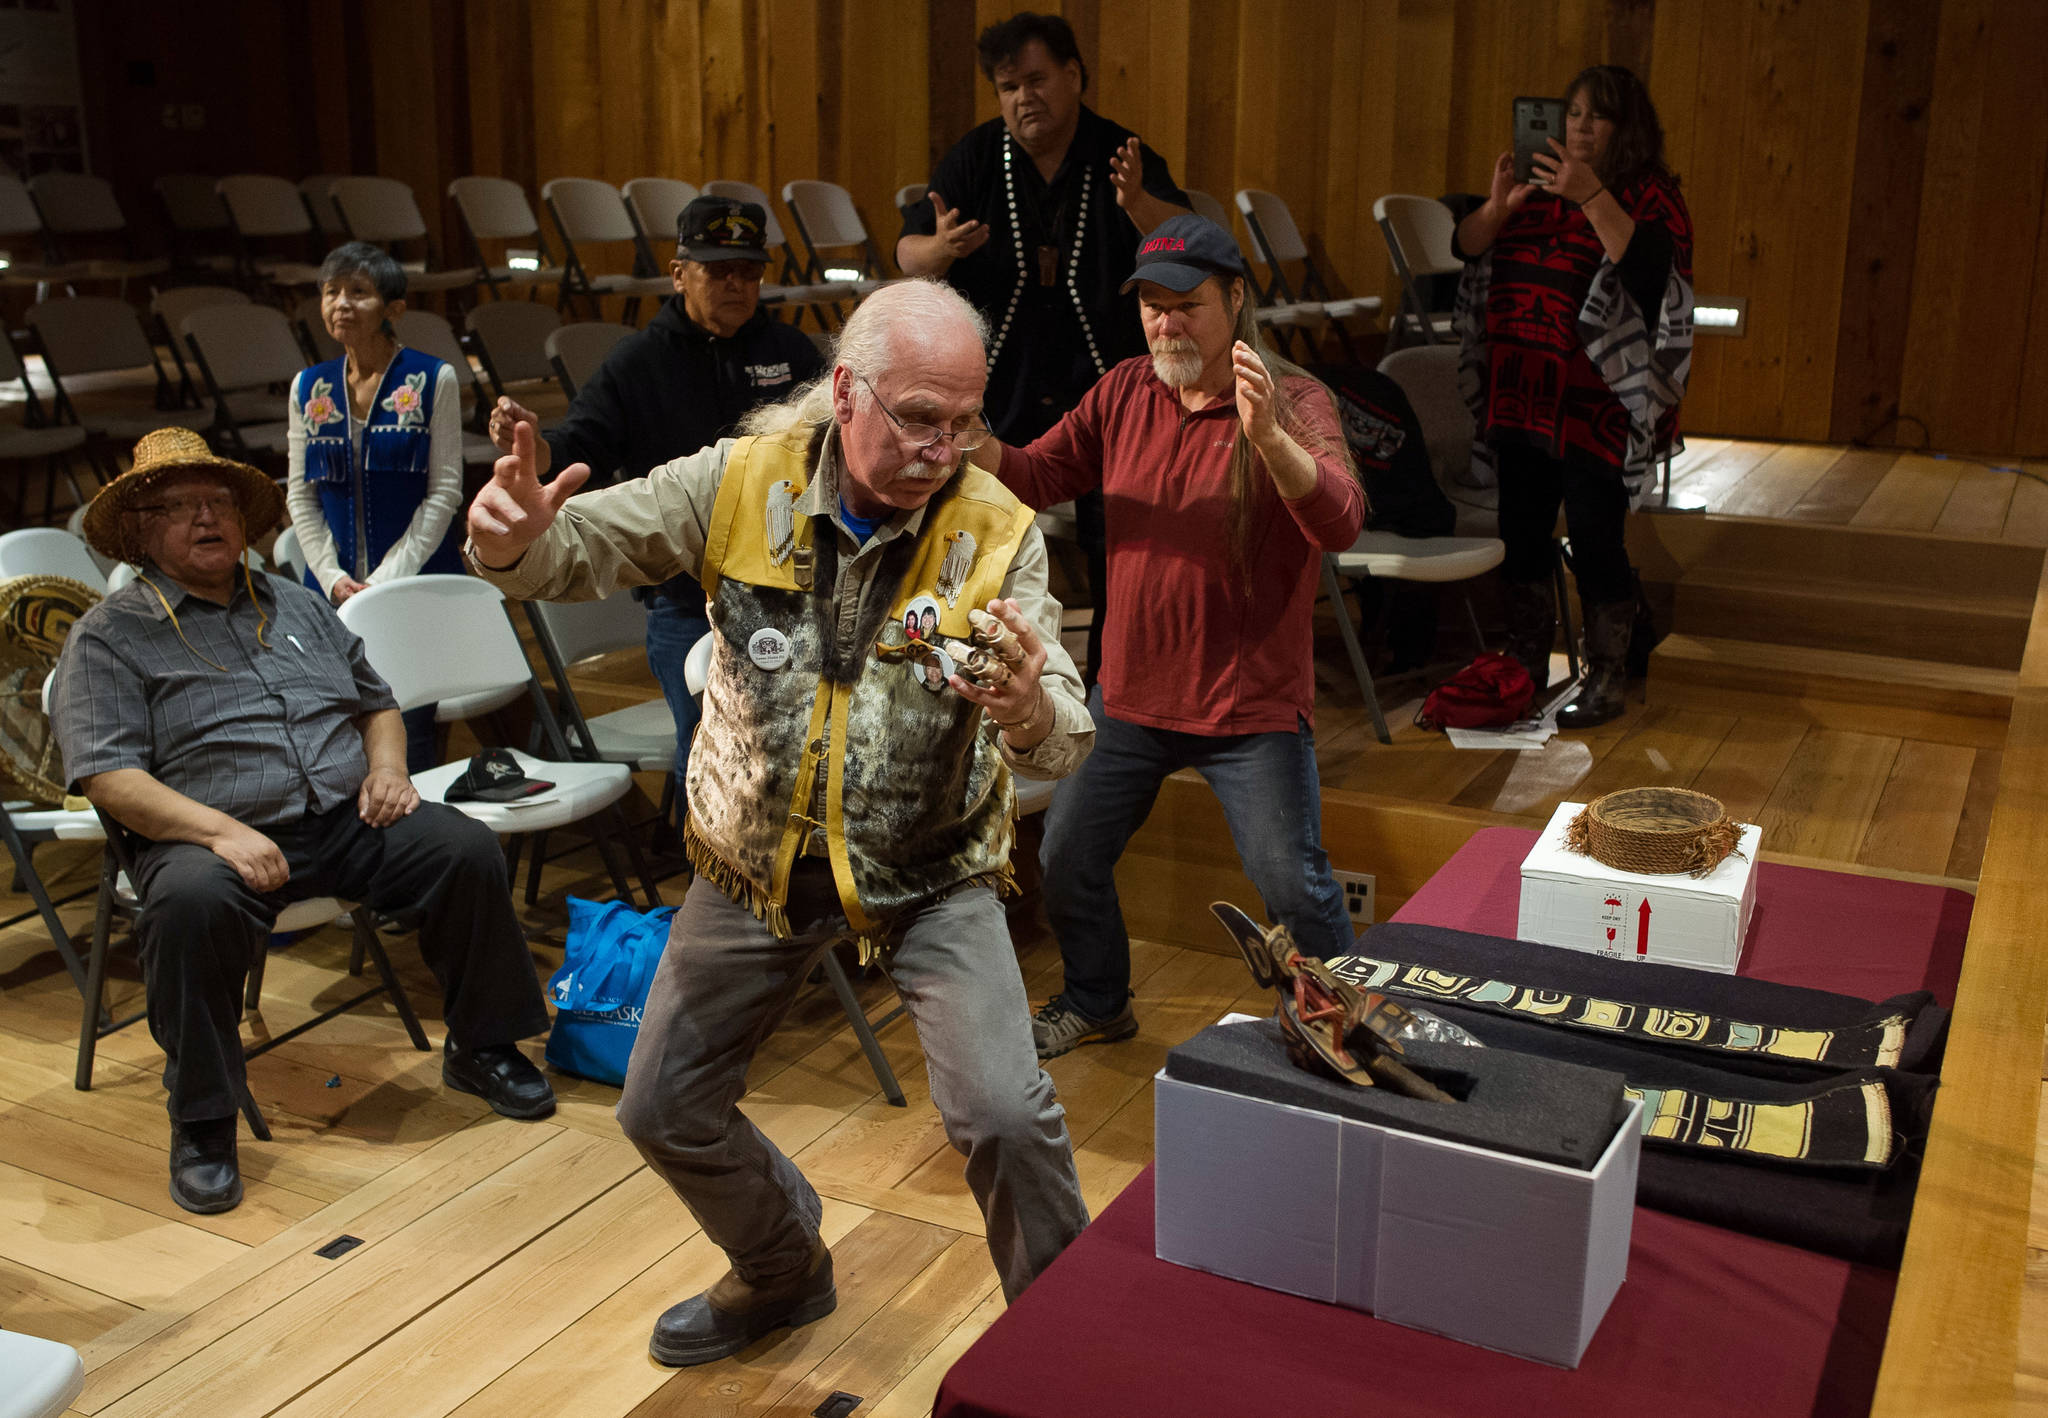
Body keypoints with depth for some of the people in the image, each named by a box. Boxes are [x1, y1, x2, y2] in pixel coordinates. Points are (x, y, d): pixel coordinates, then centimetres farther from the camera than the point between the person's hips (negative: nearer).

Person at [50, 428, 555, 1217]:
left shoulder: (299, 608, 22)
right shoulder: (110, 636, 4)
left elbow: (376, 702, 28)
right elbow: (108, 775, -7)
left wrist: (386, 765, 4)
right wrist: (222, 831, -21)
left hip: (349, 820, 4)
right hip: (213, 834, -4)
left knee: (467, 849, -19)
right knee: (192, 901, -37)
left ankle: (481, 1050, 0)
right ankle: (201, 1121, -19)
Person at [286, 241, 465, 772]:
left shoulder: (433, 380, 0)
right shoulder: (308, 389, 11)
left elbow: (444, 492, -4)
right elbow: (300, 496, 11)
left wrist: (388, 580, -11)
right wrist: (334, 578, -4)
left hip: (416, 587, -3)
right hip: (335, 592, 3)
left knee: (408, 735, -7)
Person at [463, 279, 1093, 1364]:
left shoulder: (997, 533, -16)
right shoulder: (742, 483, -13)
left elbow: (1062, 741, -23)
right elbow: (577, 550, -6)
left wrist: (1034, 715, -48)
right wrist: (512, 538, -31)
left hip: (928, 872, -2)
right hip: (756, 860, 3)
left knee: (1004, 1117, -17)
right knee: (664, 1112, 12)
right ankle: (783, 1272, 43)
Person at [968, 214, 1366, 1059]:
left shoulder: (1293, 402, -13)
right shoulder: (1123, 394, 2)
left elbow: (1341, 523, -28)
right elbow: (1038, 476, 3)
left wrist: (1268, 436, -45)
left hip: (1253, 706, -5)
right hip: (1130, 695, 5)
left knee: (1293, 886, 1)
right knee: (1066, 860, 14)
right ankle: (1096, 1003, 39)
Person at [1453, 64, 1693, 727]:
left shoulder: (1650, 197, -2)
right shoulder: (1540, 188, 14)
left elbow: (1651, 266, -22)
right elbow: (1466, 248, 5)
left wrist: (1592, 198, -29)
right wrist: (1497, 208, -15)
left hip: (1600, 405, -5)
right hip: (1525, 395, 6)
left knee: (1594, 538, -7)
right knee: (1522, 531, 10)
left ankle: (1606, 680, 7)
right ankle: (1526, 667, 24)